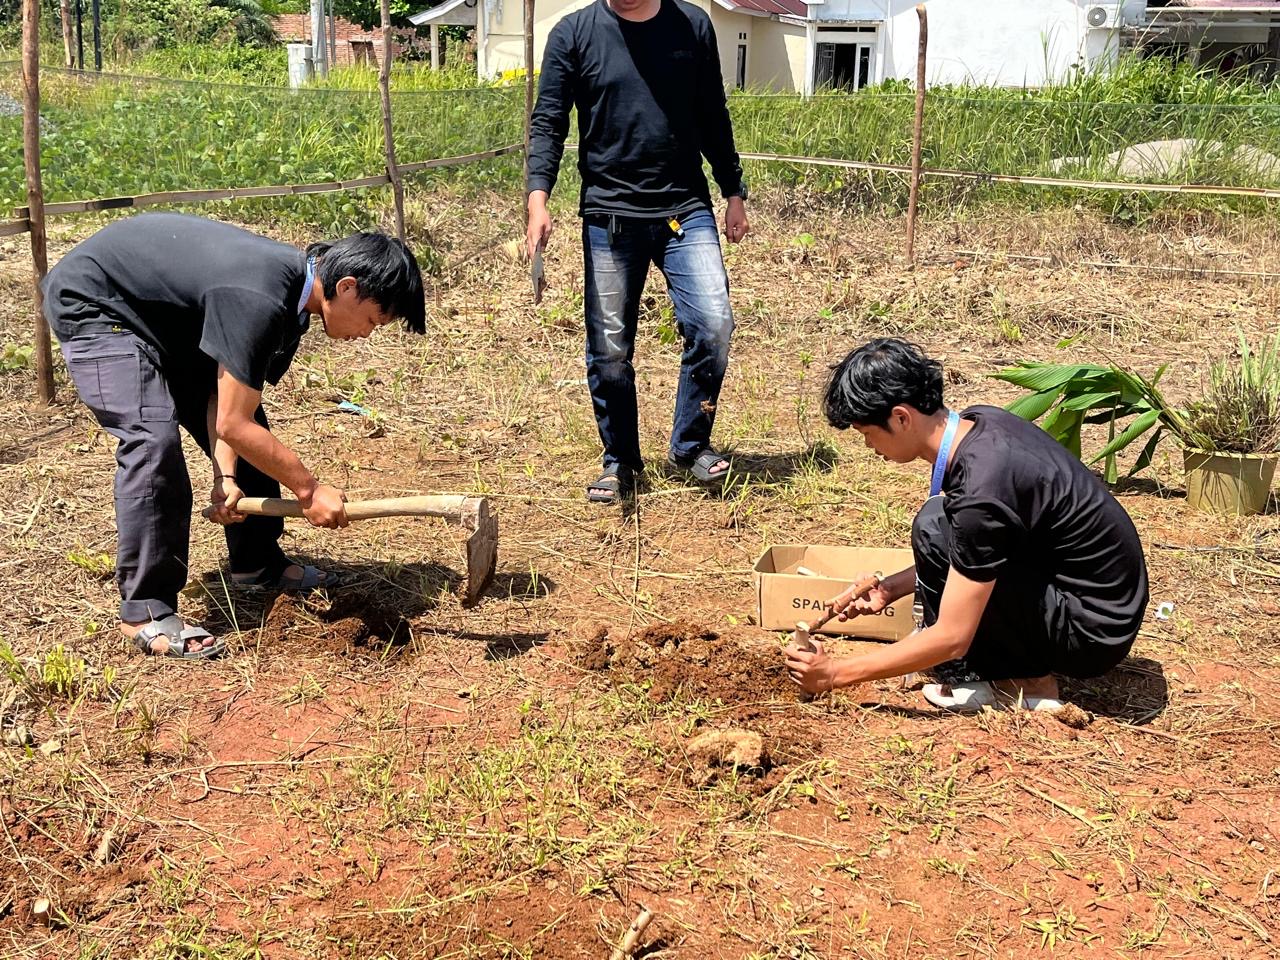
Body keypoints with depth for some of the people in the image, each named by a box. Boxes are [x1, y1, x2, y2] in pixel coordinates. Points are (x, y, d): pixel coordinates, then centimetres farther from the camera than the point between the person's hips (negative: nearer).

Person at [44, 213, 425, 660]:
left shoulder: (295, 293, -7)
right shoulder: (259, 300, -36)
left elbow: (223, 393, -5)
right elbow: (232, 424, -31)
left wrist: (225, 475, -15)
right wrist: (309, 489, -22)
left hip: (167, 317, 10)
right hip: (93, 304, -10)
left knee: (247, 423, 8)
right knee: (153, 439, -24)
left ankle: (258, 564, 22)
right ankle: (145, 611, -16)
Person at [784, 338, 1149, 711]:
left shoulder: (981, 489, -28)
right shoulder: (978, 423, -1)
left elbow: (952, 638, -23)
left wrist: (836, 673, -16)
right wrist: (890, 589, 5)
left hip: (1094, 634, -9)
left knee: (936, 525, -19)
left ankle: (1025, 681, -5)